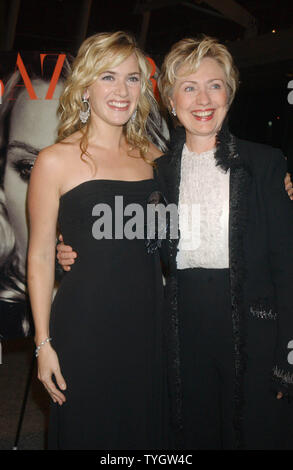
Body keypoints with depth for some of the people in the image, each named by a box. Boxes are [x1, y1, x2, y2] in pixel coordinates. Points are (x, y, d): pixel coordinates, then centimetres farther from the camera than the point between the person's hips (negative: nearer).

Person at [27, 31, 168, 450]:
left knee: (144, 428, 17)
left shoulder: (153, 157, 7)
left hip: (147, 321, 4)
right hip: (85, 324, -4)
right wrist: (44, 344, -8)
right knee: (87, 430, 12)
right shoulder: (56, 160, -7)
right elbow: (40, 256, -6)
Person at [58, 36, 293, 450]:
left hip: (252, 326, -2)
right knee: (196, 434, 14)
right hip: (185, 327, 2)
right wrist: (80, 257, -4)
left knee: (257, 433, 9)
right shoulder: (158, 171, 5)